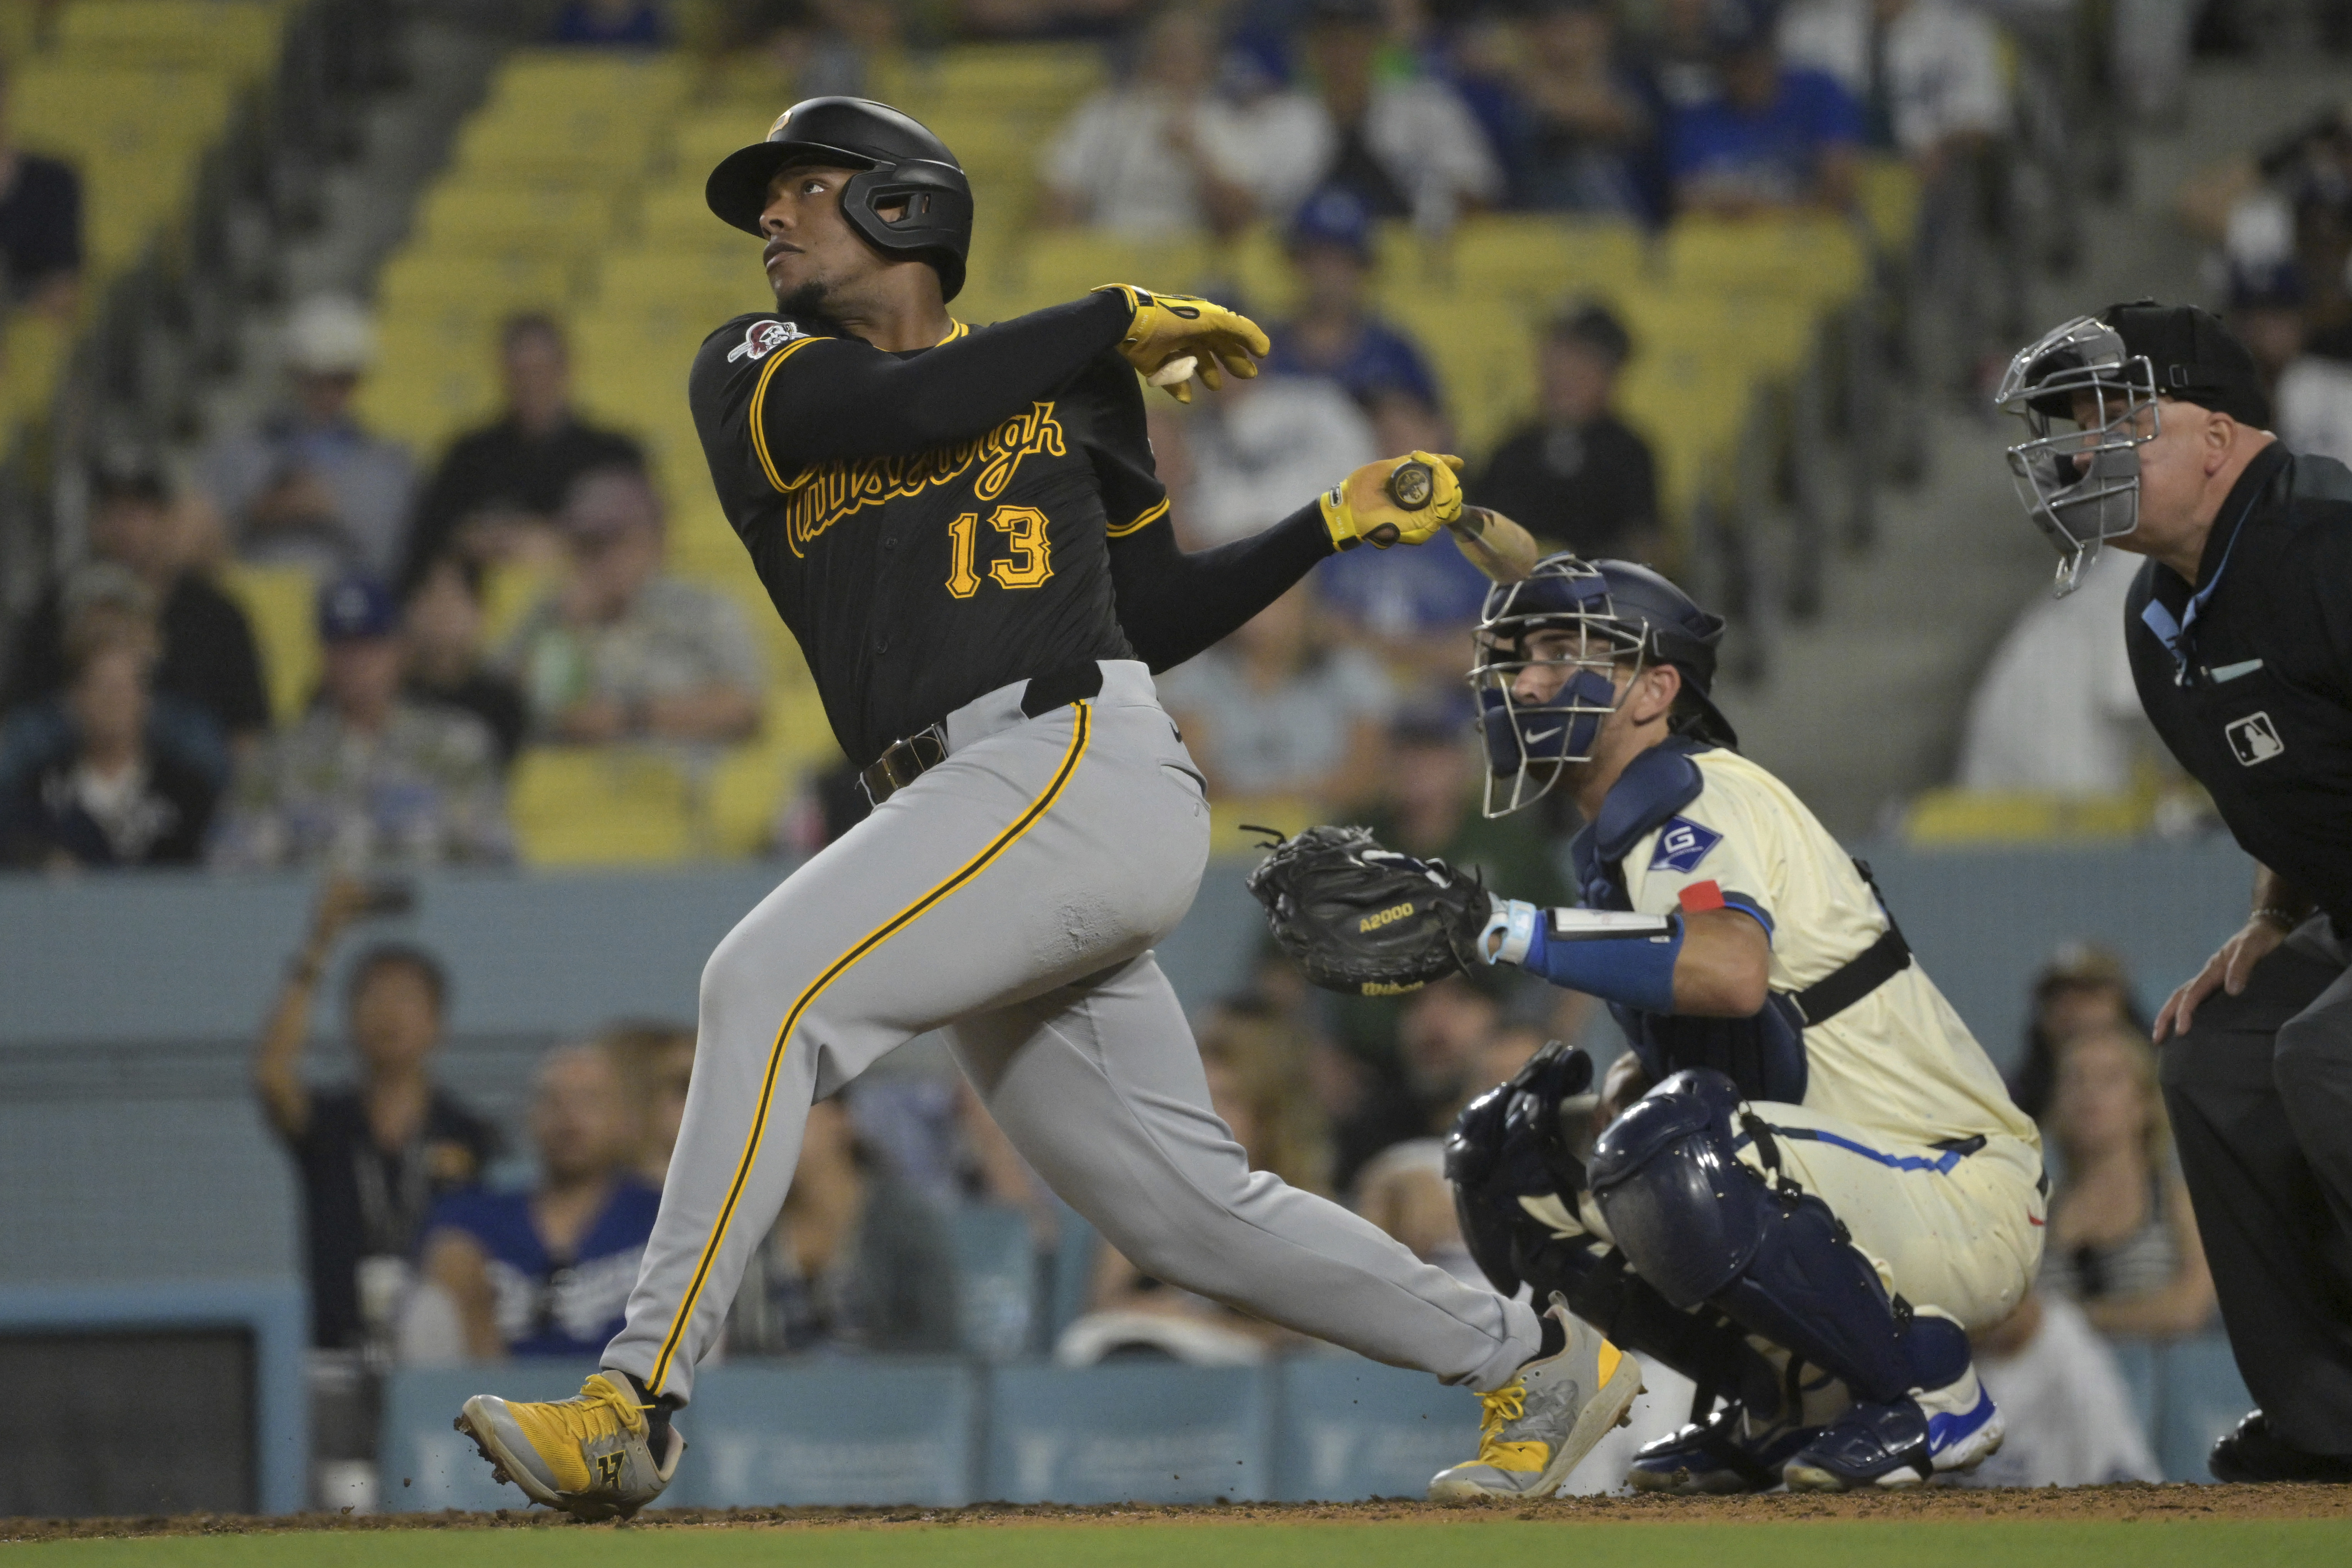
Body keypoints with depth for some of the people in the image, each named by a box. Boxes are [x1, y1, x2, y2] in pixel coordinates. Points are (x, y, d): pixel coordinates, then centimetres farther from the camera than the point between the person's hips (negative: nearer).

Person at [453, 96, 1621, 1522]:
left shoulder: (1075, 384, 16)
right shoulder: (754, 373, 19)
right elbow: (905, 409, -2)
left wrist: (1336, 523, 20)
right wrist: (1121, 318, 5)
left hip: (1085, 763, -5)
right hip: (972, 824, 5)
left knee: (768, 982, -24)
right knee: (1192, 1212, 6)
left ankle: (640, 1403, -29)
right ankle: (1536, 1361, 22)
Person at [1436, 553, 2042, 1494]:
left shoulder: (1705, 798, -14)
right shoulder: (1622, 835, 16)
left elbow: (1732, 972, -36)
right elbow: (1671, 1049, 21)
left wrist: (1512, 930, -36)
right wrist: (1610, 1096, -2)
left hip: (1961, 1203, -10)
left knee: (1672, 1155, -35)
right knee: (1516, 1171, 6)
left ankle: (1931, 1395, -15)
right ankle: (1797, 1407, 9)